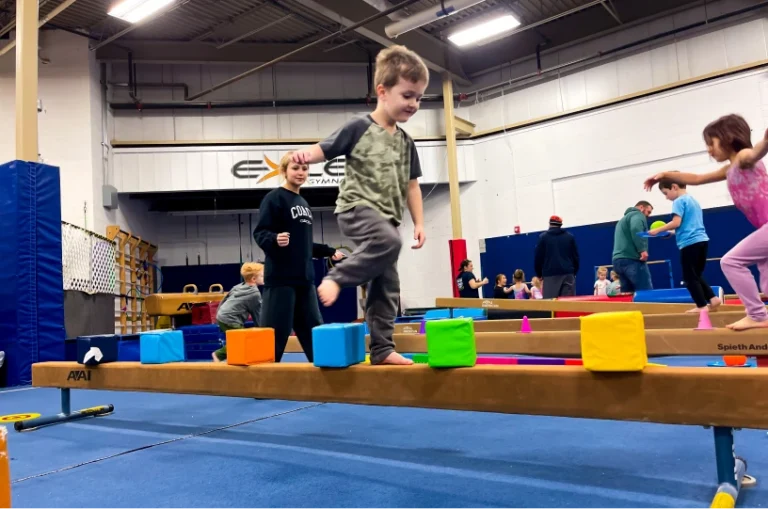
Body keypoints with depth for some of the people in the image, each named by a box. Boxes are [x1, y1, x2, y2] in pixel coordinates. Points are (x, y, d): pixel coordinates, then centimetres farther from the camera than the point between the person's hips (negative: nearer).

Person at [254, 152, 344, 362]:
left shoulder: (304, 203, 19)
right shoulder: (274, 198, -6)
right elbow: (260, 233, -14)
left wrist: (329, 252, 26)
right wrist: (275, 239, -34)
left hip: (304, 277, 8)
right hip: (280, 278, -8)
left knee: (314, 332, 11)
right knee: (275, 333, -6)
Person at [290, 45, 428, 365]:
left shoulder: (406, 143, 12)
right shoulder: (359, 128, -7)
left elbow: (411, 185, 17)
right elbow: (324, 150, -5)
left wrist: (419, 222, 11)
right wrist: (304, 156, -28)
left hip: (386, 216, 7)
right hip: (356, 208, -7)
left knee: (386, 284, 6)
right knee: (389, 241, -37)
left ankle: (382, 348, 14)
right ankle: (337, 278, -18)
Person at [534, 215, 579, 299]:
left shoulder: (543, 237, 4)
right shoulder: (570, 237, 11)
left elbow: (538, 257, 3)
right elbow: (576, 256, 11)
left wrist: (539, 274, 14)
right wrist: (574, 272, 21)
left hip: (550, 275, -2)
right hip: (568, 274, 2)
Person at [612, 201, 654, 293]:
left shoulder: (623, 219, 32)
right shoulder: (637, 215, 2)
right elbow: (636, 229, -19)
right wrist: (642, 249, -22)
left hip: (618, 260, 9)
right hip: (631, 259, -9)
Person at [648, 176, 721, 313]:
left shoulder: (679, 201, -7)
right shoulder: (694, 200, 21)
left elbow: (676, 223, -17)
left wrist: (658, 230, -7)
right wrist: (671, 232, 21)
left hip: (690, 243, -9)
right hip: (702, 240, 9)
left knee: (689, 278, -1)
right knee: (697, 275, 19)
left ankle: (701, 306, -1)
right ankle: (712, 299, 10)